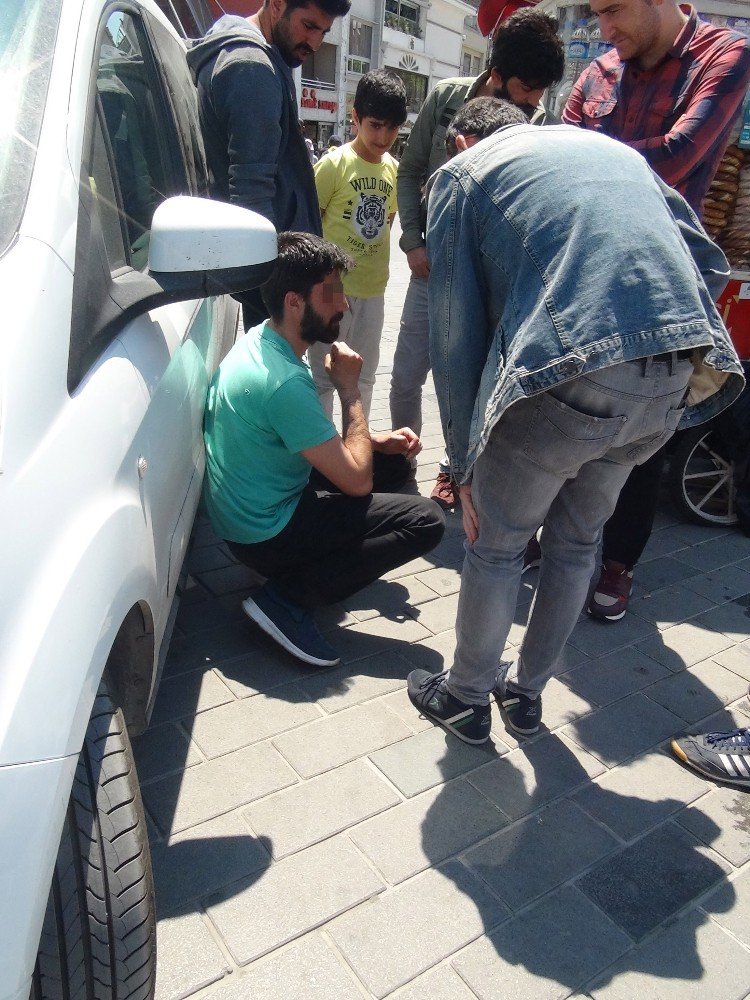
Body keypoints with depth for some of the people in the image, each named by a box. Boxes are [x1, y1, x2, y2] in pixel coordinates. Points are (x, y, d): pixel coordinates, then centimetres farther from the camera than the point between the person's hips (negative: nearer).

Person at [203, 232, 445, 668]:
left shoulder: (260, 339, 2)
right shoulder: (283, 380, -29)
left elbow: (307, 433, 15)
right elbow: (356, 480, -23)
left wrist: (376, 441, 1)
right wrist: (351, 390, -13)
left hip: (254, 505, 9)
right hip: (266, 532, -9)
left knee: (396, 461, 13)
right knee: (425, 521, -12)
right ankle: (286, 600, -11)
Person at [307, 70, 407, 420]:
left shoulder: (393, 168, 7)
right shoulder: (334, 163, -10)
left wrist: (370, 264, 11)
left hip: (373, 290, 6)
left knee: (364, 376, 16)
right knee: (325, 377, 3)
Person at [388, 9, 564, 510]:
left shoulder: (542, 121, -5)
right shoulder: (447, 97, -3)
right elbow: (411, 172, 5)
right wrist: (413, 241, -3)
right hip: (434, 264, 1)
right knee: (407, 376, 2)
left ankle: (456, 467, 28)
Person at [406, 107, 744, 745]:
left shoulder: (463, 172, 15)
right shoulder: (617, 149, 29)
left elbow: (456, 332, 6)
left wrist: (464, 463, 9)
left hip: (569, 377, -6)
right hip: (674, 382, 6)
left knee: (496, 547, 15)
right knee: (577, 540, 23)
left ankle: (465, 699, 34)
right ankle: (528, 692, 41)